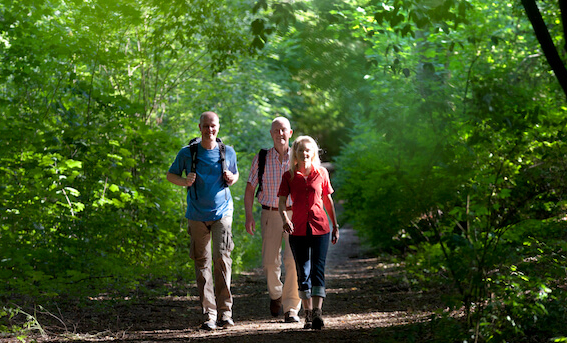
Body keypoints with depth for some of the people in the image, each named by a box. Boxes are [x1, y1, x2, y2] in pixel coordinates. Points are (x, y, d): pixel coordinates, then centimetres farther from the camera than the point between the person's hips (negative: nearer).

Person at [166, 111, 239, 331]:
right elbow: (170, 175, 9)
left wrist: (232, 179, -5)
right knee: (202, 263, 2)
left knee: (222, 257, -14)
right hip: (197, 215, 1)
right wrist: (185, 181, -12)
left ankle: (225, 312, -8)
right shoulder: (187, 153, -1)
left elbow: (235, 174, 19)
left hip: (222, 212, -1)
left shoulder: (228, 152, 3)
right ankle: (209, 315, 7)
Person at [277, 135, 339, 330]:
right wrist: (284, 218, -24)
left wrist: (335, 226, 15)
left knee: (318, 270, -12)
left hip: (320, 228, -1)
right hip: (298, 230, 1)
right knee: (303, 273, 7)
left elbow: (328, 201, 13)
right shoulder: (288, 176, 4)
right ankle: (308, 314, 17)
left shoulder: (321, 174, 5)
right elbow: (282, 201, -5)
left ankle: (317, 313, -20)